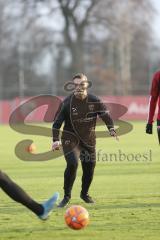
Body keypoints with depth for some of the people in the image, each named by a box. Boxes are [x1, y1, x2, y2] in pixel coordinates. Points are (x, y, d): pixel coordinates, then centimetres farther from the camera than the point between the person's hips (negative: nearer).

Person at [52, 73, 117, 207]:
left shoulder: (94, 101, -5)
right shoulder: (67, 102, -10)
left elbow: (105, 115, -8)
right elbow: (57, 121, -7)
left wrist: (111, 129, -26)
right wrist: (56, 140, -17)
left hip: (89, 139, 3)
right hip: (70, 139, -3)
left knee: (90, 167, 6)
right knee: (72, 164, -23)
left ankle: (85, 193, 35)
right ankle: (67, 196, -7)